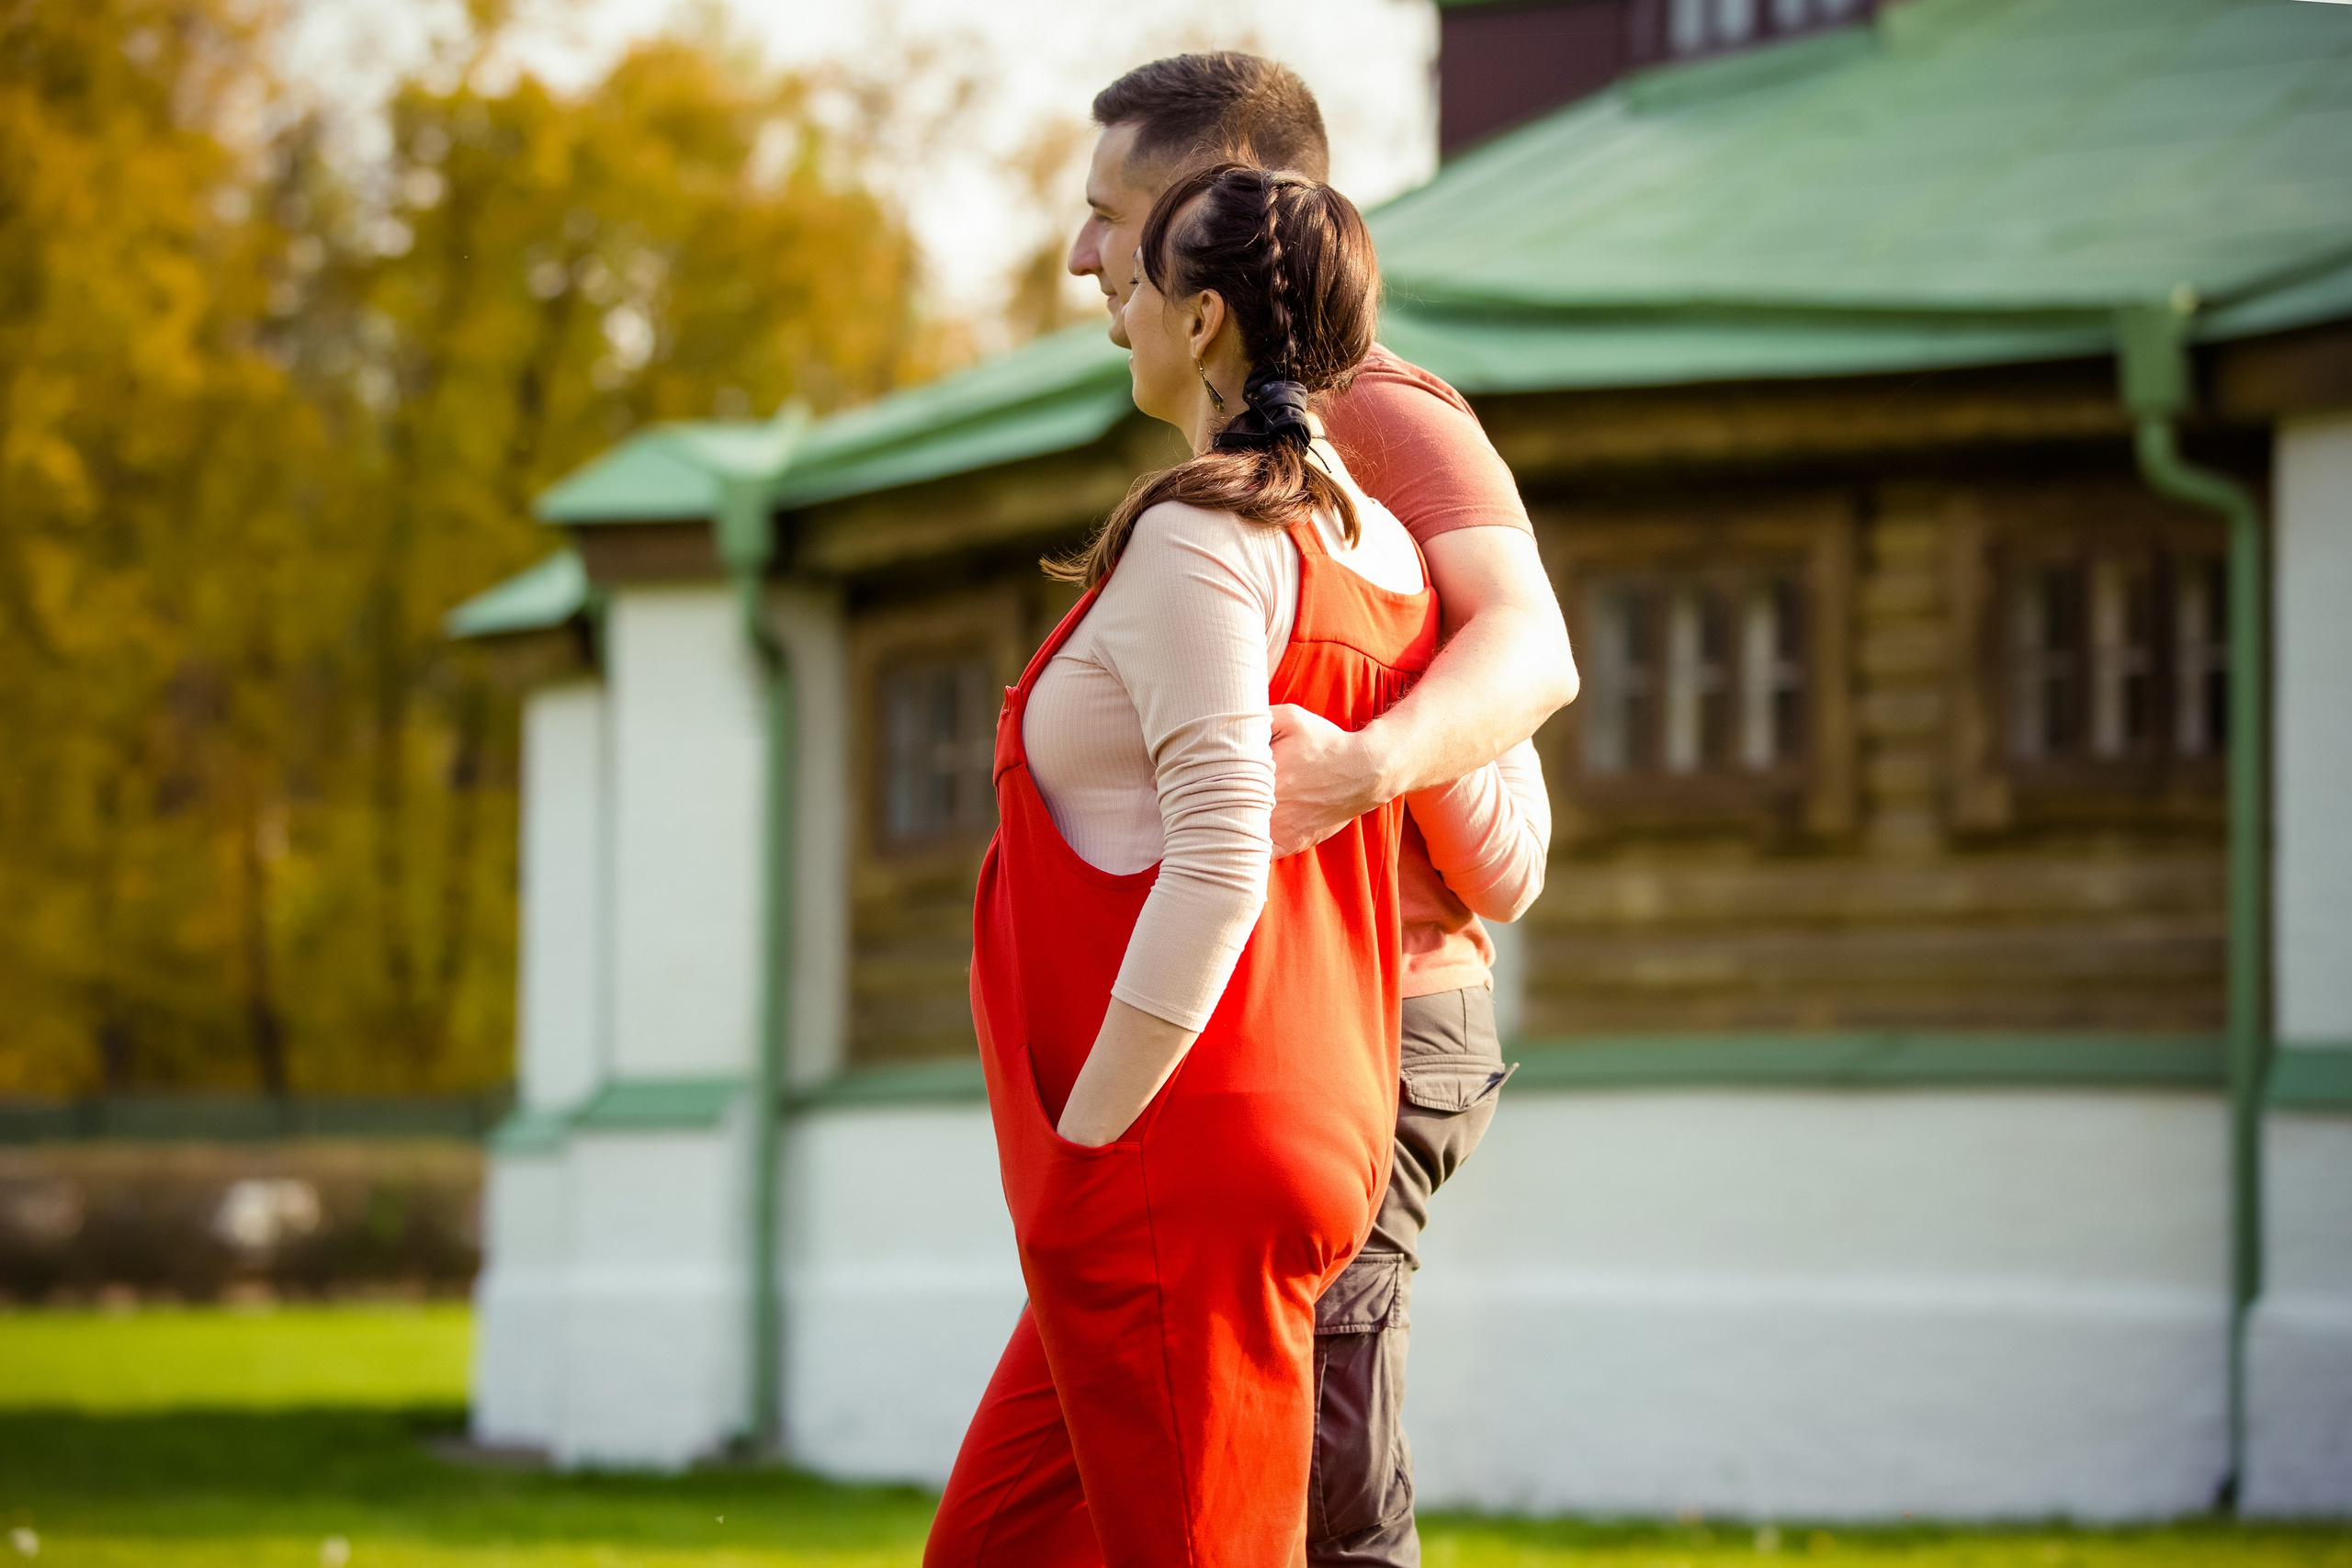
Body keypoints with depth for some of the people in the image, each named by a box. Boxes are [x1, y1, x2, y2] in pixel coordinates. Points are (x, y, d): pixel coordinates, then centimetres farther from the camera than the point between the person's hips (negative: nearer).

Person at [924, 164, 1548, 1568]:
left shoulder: (1199, 540, -13)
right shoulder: (1385, 558, 13)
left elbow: (1217, 862, -22)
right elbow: (1508, 872, 16)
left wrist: (1085, 1138, -17)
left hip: (1182, 1154, -9)